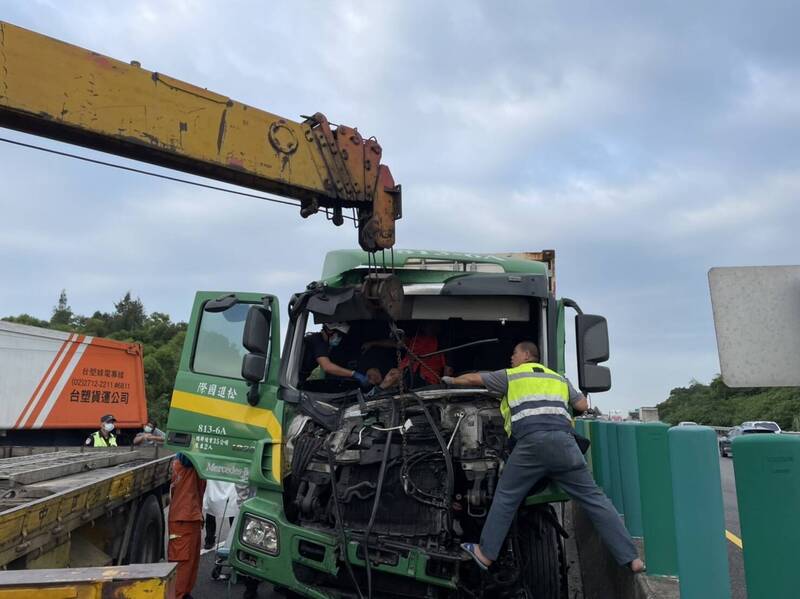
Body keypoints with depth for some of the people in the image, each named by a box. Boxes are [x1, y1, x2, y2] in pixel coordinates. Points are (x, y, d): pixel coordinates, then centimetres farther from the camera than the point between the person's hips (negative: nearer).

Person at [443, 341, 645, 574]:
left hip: (531, 441, -3)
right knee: (594, 498, 7)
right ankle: (631, 558, 5)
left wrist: (452, 380, 45)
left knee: (505, 497, 10)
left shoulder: (510, 376, 19)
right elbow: (583, 405, 29)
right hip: (564, 441, 3)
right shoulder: (558, 378, 27)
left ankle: (485, 554, 14)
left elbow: (474, 378, 27)